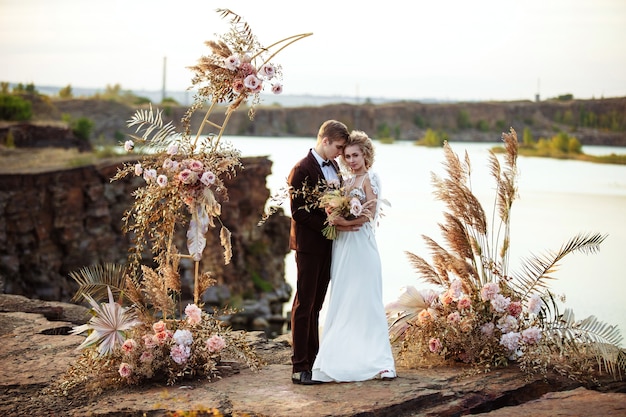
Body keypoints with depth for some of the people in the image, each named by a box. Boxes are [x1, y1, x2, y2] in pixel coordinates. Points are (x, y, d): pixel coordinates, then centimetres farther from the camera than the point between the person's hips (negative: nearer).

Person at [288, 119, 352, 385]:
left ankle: (313, 360, 19)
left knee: (316, 305, 13)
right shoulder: (302, 169, -13)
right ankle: (299, 367, 1)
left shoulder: (333, 167, 12)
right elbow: (298, 211, -17)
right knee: (304, 305, -3)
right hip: (310, 245, -8)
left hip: (327, 244, 8)